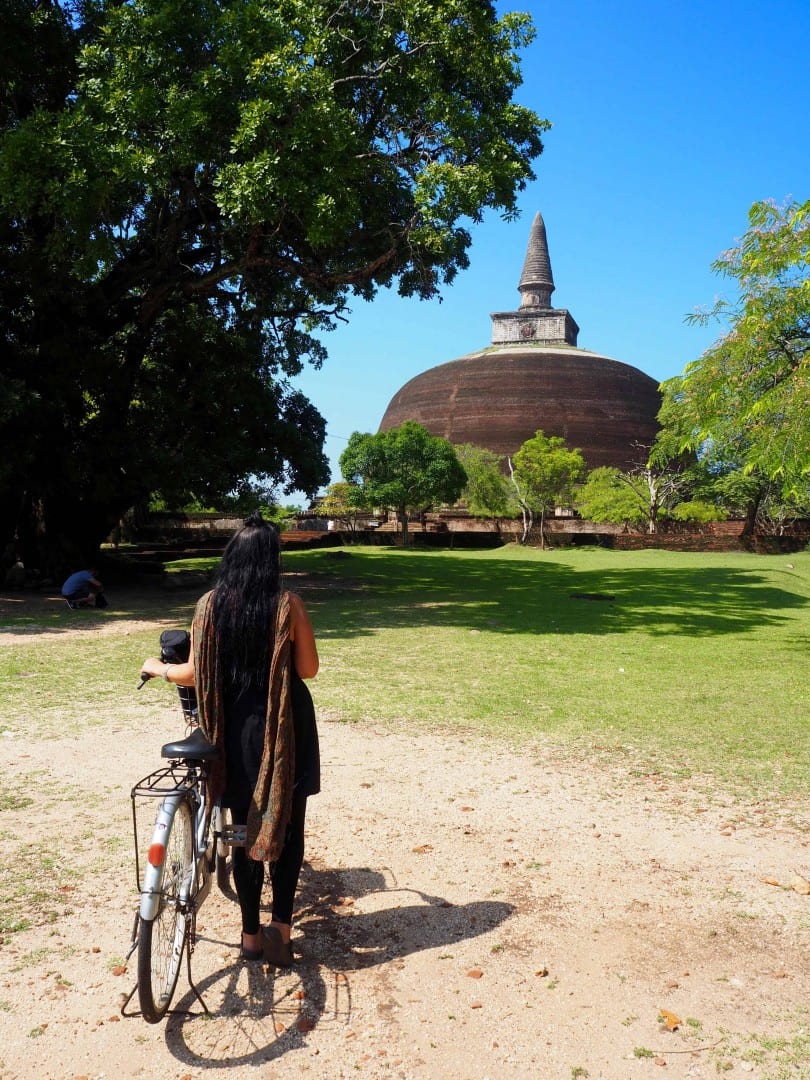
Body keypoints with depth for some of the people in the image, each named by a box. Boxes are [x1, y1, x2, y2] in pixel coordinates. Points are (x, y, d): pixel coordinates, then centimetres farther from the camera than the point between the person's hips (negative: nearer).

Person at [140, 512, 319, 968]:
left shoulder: (211, 604, -6)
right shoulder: (288, 603, -12)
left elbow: (196, 674, -4)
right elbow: (308, 669, -7)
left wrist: (158, 668, 15)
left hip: (237, 730, 2)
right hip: (285, 729, -2)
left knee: (247, 826, 13)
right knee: (287, 824, 11)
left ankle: (251, 933, 21)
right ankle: (281, 926, 5)